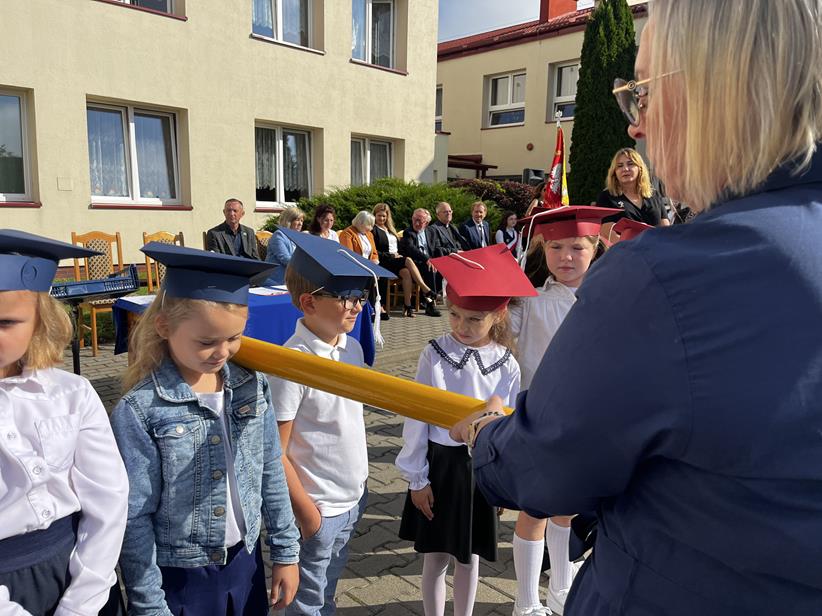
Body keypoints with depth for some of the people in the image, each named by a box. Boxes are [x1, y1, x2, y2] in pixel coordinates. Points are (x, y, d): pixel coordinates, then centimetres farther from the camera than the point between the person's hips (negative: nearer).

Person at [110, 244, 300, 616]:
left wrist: (285, 552, 6)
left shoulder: (252, 386, -7)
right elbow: (134, 518, -13)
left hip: (245, 562, 4)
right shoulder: (139, 411, -19)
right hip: (177, 578, -3)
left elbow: (271, 474, 2)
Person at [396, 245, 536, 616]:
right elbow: (417, 418, -7)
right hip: (439, 463, -1)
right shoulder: (434, 355, -12)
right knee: (436, 556, 13)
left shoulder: (506, 365, -8)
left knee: (469, 556, 17)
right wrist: (417, 478, -5)